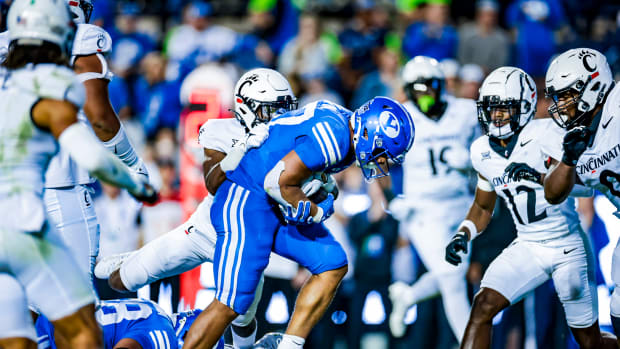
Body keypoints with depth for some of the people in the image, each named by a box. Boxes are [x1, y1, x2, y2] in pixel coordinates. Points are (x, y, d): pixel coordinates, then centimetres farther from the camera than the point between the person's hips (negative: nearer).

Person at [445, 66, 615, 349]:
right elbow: (483, 208, 15)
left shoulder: (546, 134, -18)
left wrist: (537, 177, -45)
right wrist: (462, 236, -1)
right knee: (483, 307, -19)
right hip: (527, 248, 4)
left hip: (569, 249, -4)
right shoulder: (483, 151, 1)